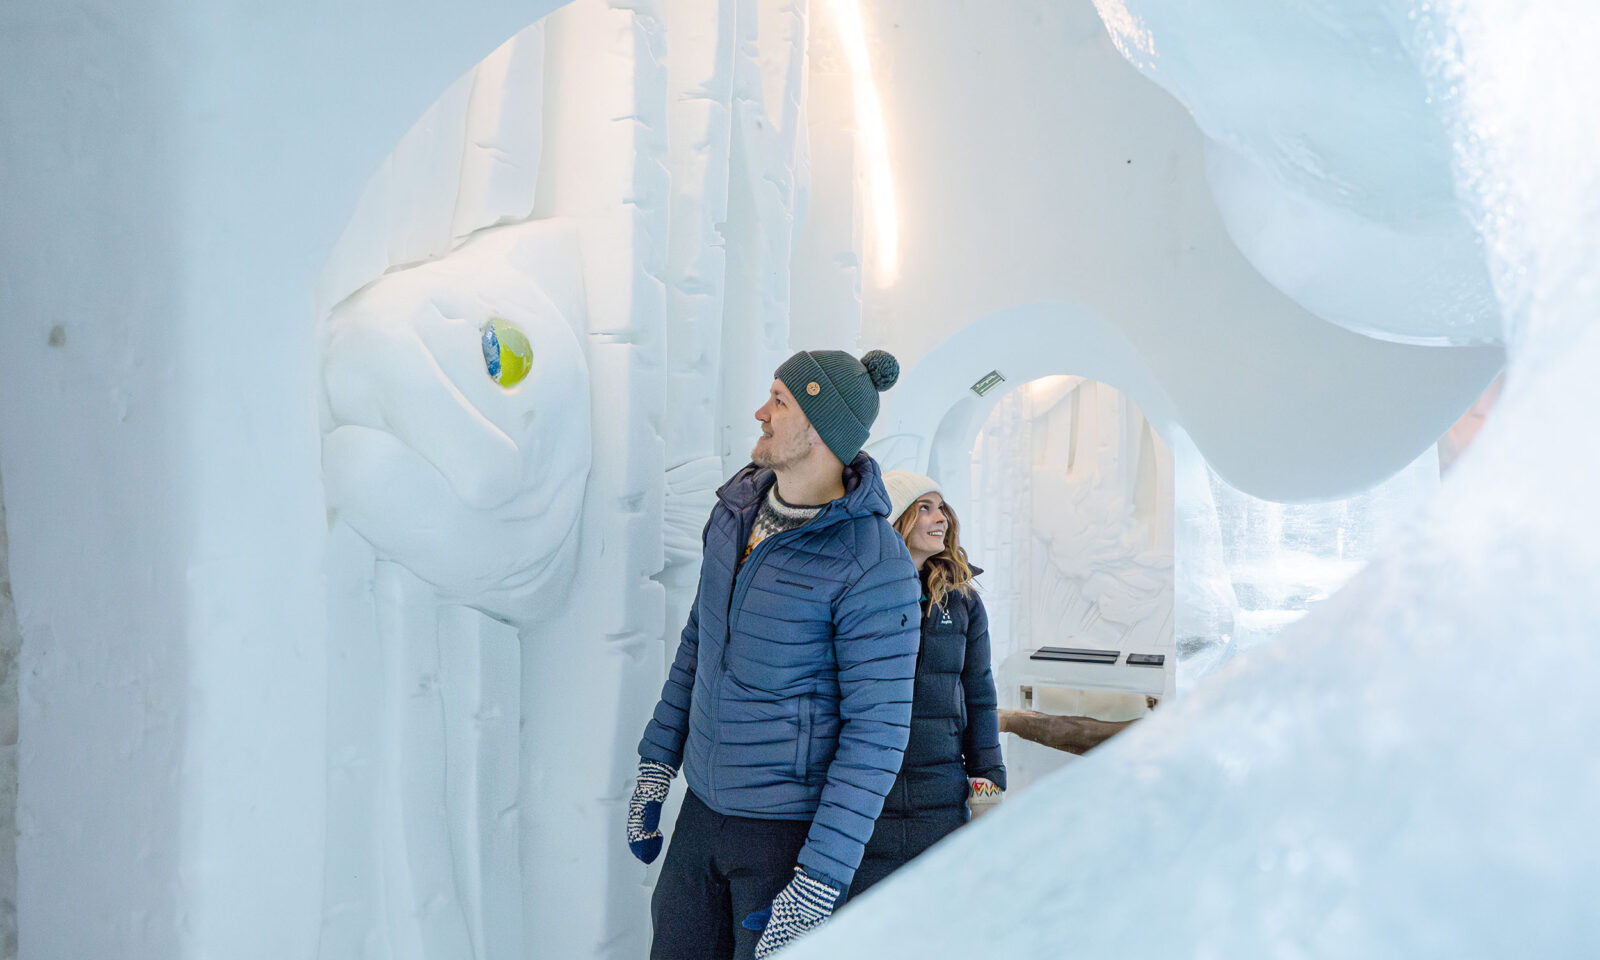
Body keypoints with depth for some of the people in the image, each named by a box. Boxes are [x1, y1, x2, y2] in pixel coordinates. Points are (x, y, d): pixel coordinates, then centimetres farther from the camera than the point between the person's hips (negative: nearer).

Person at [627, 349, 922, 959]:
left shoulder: (874, 565, -20)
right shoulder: (737, 506, 3)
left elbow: (877, 731, -19)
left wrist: (817, 885, -22)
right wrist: (657, 762, 14)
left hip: (793, 829, -6)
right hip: (703, 810, 7)